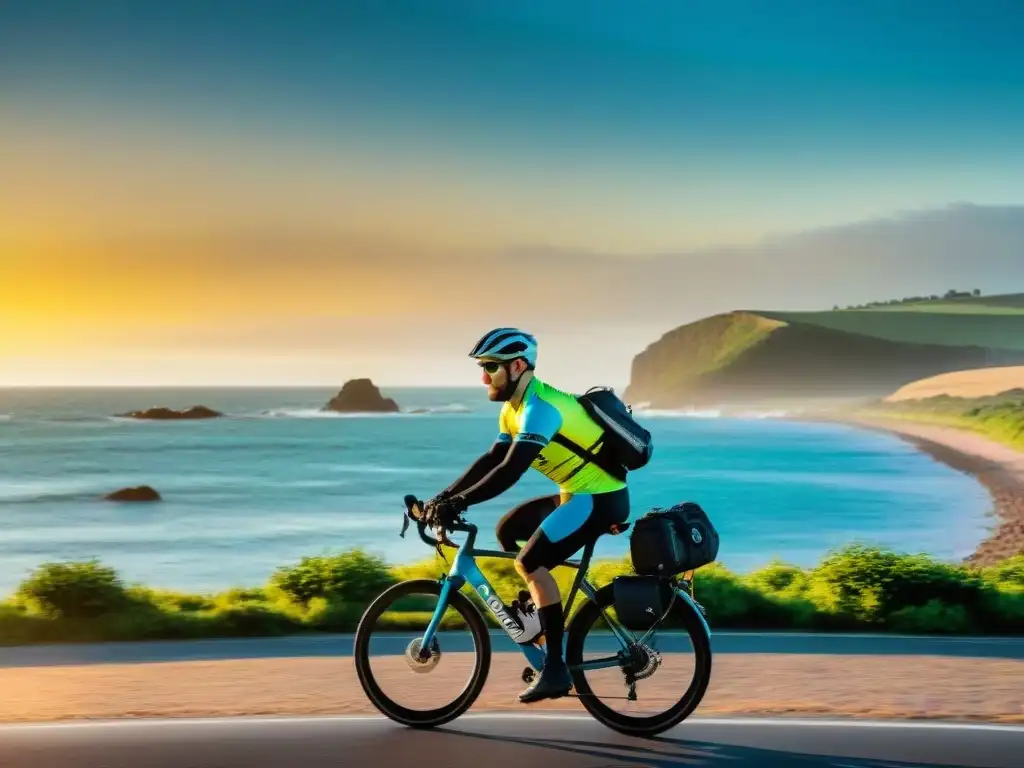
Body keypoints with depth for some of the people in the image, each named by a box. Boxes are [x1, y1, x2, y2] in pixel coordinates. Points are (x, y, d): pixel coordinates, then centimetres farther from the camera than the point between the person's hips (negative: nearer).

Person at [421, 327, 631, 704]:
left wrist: (458, 503, -32)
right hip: (579, 493, 10)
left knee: (531, 562, -16)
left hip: (600, 498, -10)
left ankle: (556, 669, -12)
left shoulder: (540, 407, -22)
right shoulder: (515, 409, 10)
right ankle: (546, 616, 20)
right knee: (508, 530, 16)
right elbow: (491, 460, 10)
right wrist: (443, 497, 0)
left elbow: (511, 471, -31)